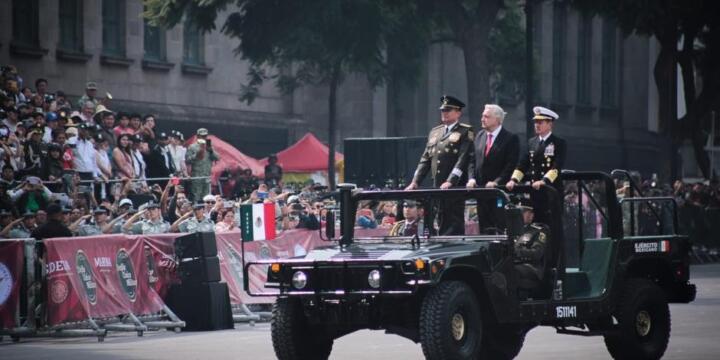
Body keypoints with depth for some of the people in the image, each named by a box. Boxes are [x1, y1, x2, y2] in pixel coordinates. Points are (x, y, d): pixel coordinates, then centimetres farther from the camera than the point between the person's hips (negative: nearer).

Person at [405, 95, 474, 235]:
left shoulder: (465, 132, 0)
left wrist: (450, 181, -22)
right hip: (437, 187, 6)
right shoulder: (435, 132, 18)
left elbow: (463, 158, -12)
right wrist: (415, 182, 5)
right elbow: (425, 159, 17)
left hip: (455, 187, -6)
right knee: (442, 224, 7)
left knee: (454, 225, -8)